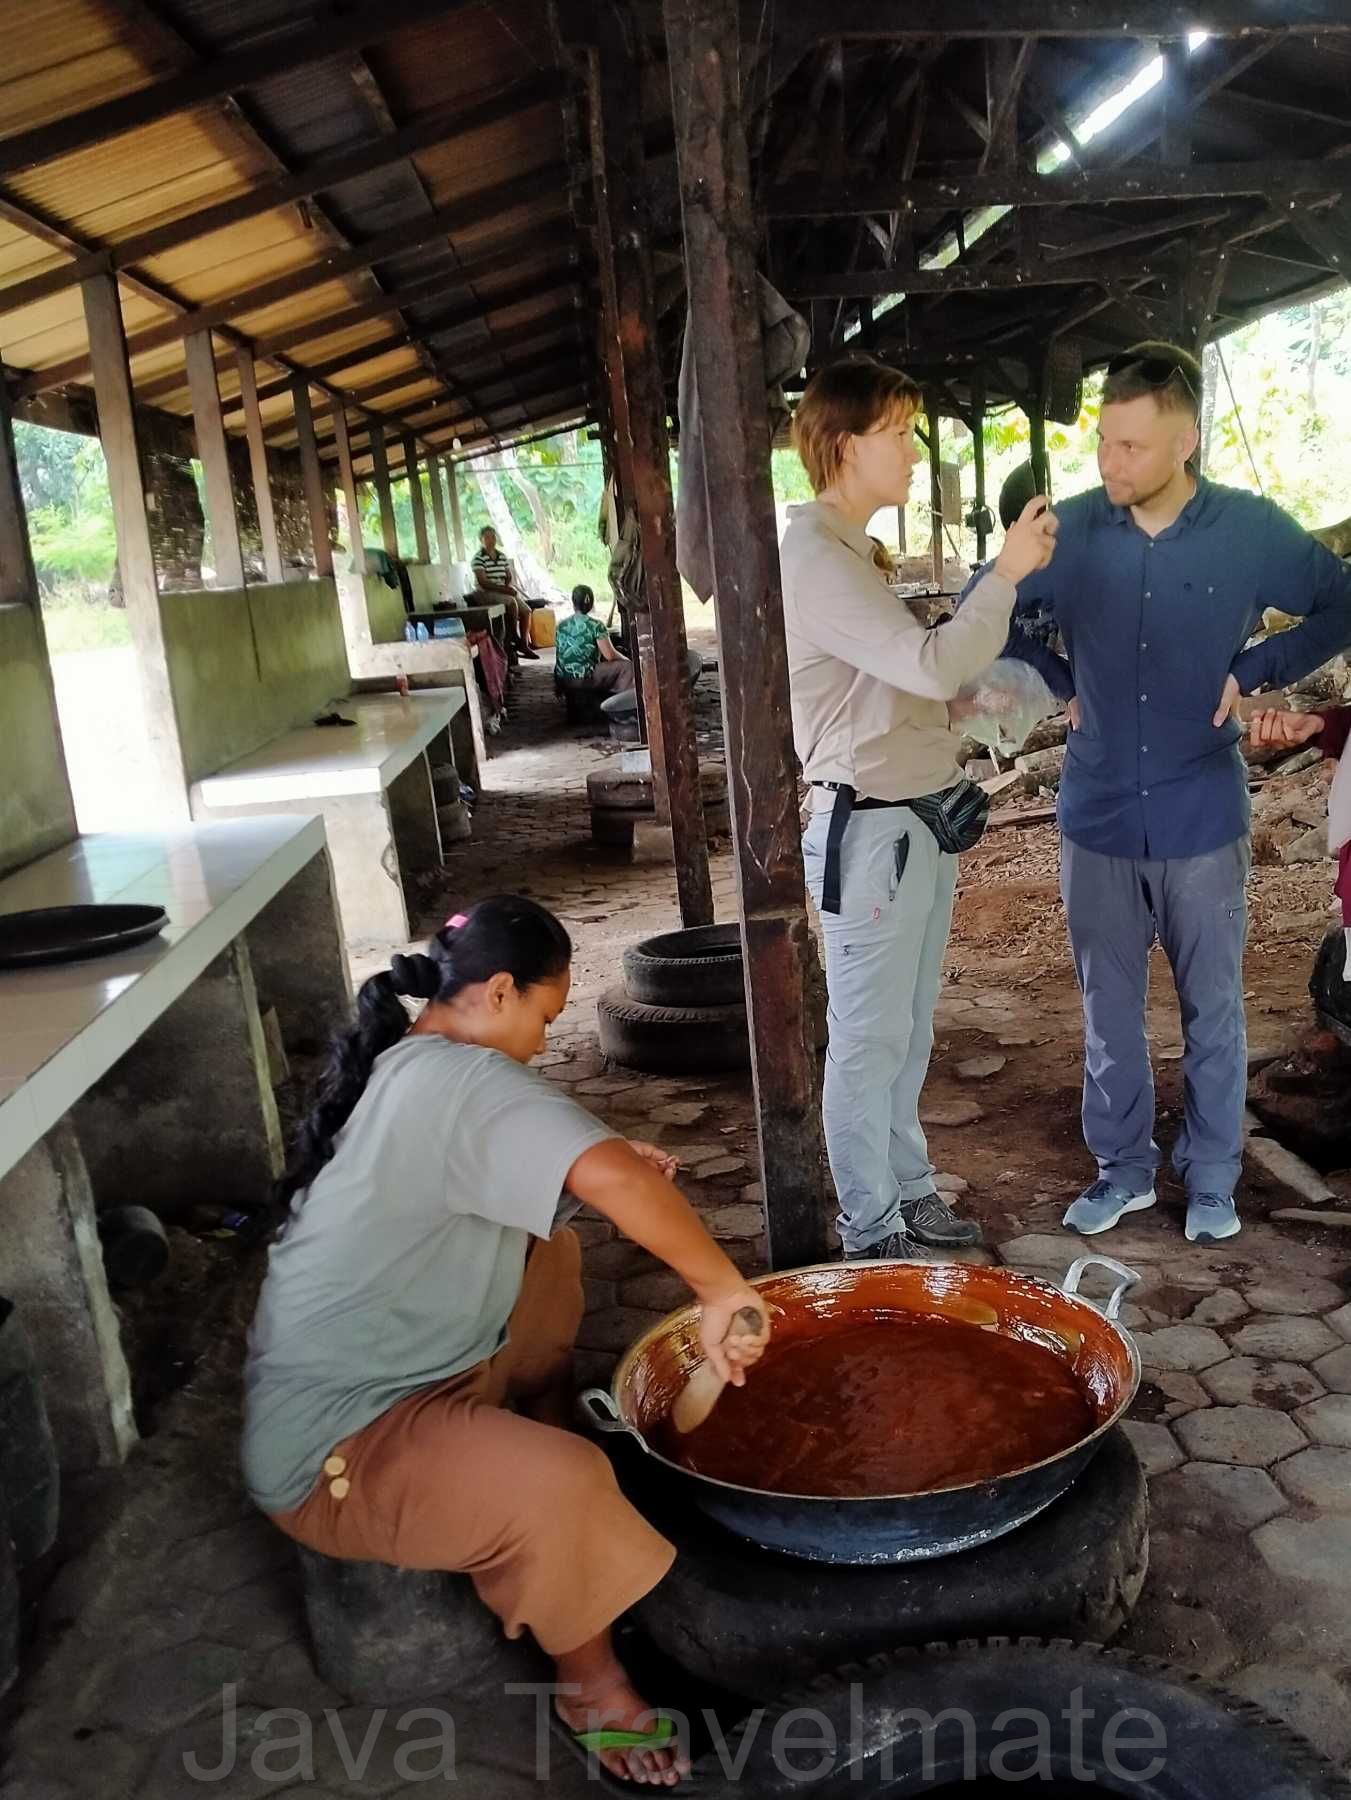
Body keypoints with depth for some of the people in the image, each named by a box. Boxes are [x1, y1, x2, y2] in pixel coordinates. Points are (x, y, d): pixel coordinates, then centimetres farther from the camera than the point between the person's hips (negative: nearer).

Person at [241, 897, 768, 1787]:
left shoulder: (397, 1066, 6)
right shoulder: (467, 1081, -24)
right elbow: (608, 1178, -40)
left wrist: (614, 1166, 7)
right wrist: (723, 1290, -27)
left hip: (346, 1379, 10)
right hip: (332, 1446, -10)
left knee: (549, 1255, 16)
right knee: (562, 1488, -30)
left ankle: (539, 1429, 25)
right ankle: (590, 1683, -2)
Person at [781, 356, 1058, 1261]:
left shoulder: (852, 551, 16)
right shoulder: (814, 561, -17)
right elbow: (931, 666, -25)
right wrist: (1007, 572, -16)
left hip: (919, 819, 10)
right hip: (871, 829, -10)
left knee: (908, 1033, 18)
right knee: (870, 1040, 1)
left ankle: (909, 1192, 32)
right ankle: (871, 1230, 15)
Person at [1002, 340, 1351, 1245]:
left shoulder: (1251, 529, -8)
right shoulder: (1073, 529, -6)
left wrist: (1255, 672, -5)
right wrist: (1061, 686, 3)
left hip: (1202, 820, -1)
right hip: (1099, 820, 1)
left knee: (1213, 1008, 11)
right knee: (1109, 1009, 12)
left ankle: (1213, 1177, 28)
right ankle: (1124, 1167, 29)